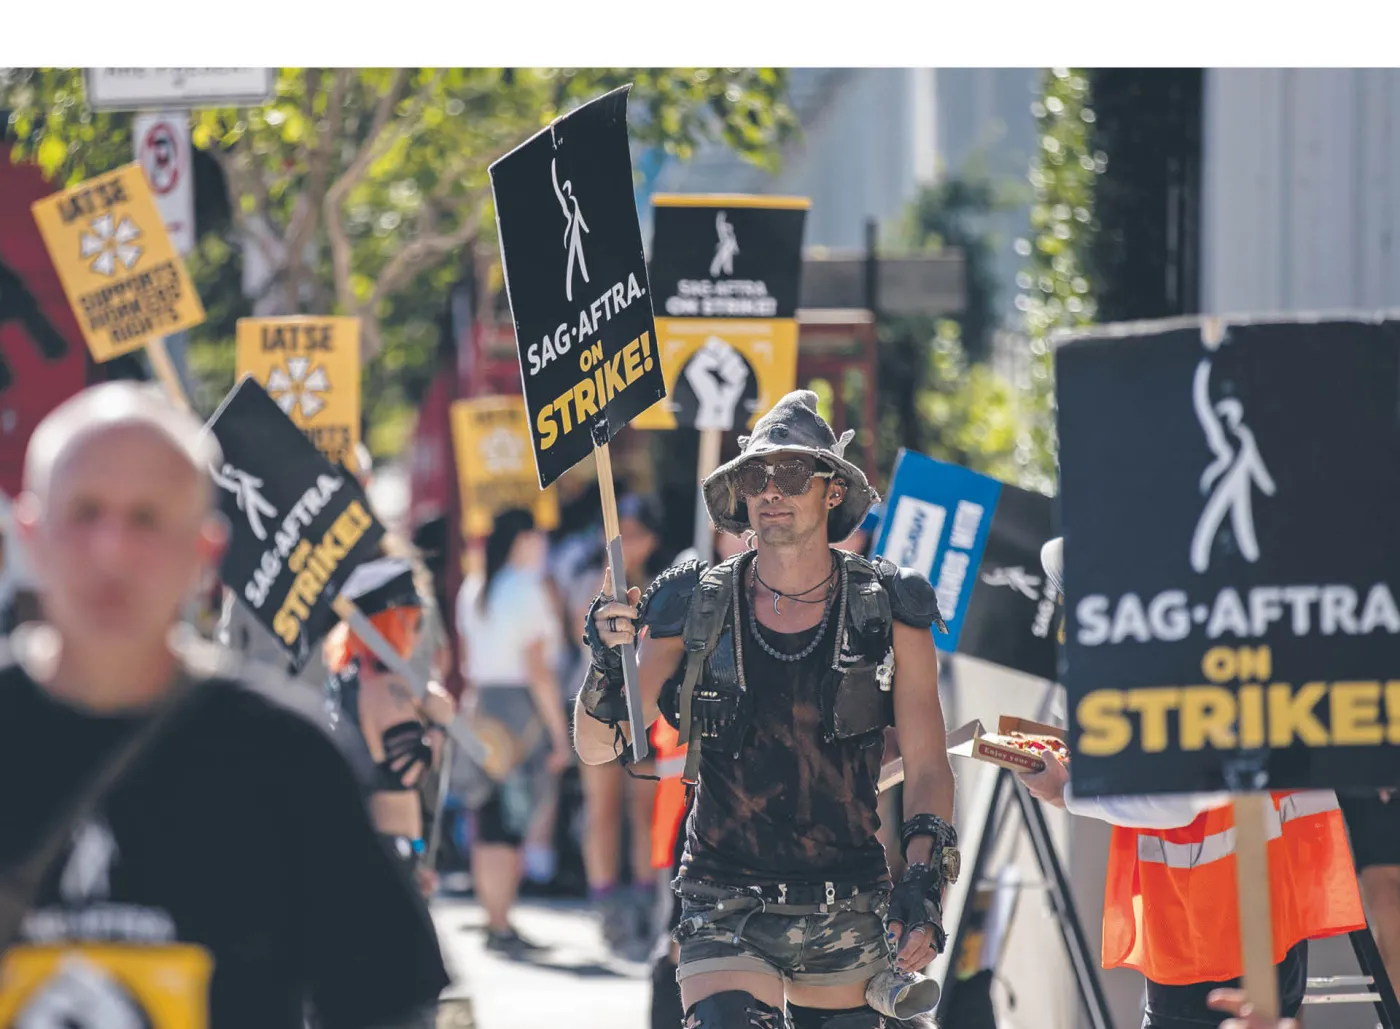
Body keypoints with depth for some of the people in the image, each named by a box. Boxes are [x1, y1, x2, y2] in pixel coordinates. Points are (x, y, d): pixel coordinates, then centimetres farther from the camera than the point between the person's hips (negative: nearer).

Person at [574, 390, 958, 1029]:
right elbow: (596, 748, 0)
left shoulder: (888, 613, 0)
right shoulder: (694, 611, 0)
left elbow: (927, 767, 0)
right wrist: (607, 670, -21)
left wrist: (924, 881, -15)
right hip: (728, 914, -1)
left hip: (848, 918, 1)